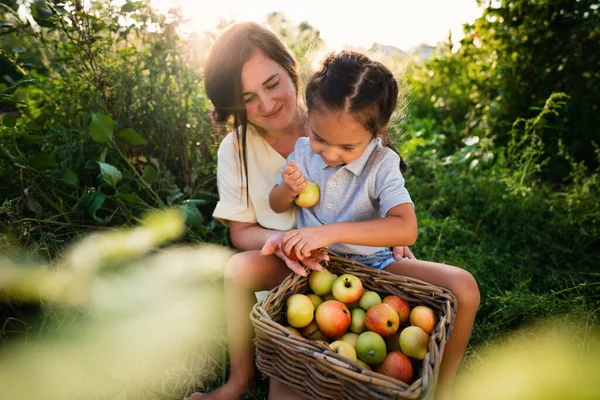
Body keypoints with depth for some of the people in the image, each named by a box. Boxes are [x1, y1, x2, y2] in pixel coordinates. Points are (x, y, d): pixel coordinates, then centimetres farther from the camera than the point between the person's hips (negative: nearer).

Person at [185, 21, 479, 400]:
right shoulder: (235, 150, -7)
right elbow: (241, 231, -4)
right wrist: (279, 241, -26)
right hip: (291, 270, 0)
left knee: (462, 287, -18)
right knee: (240, 268, -33)